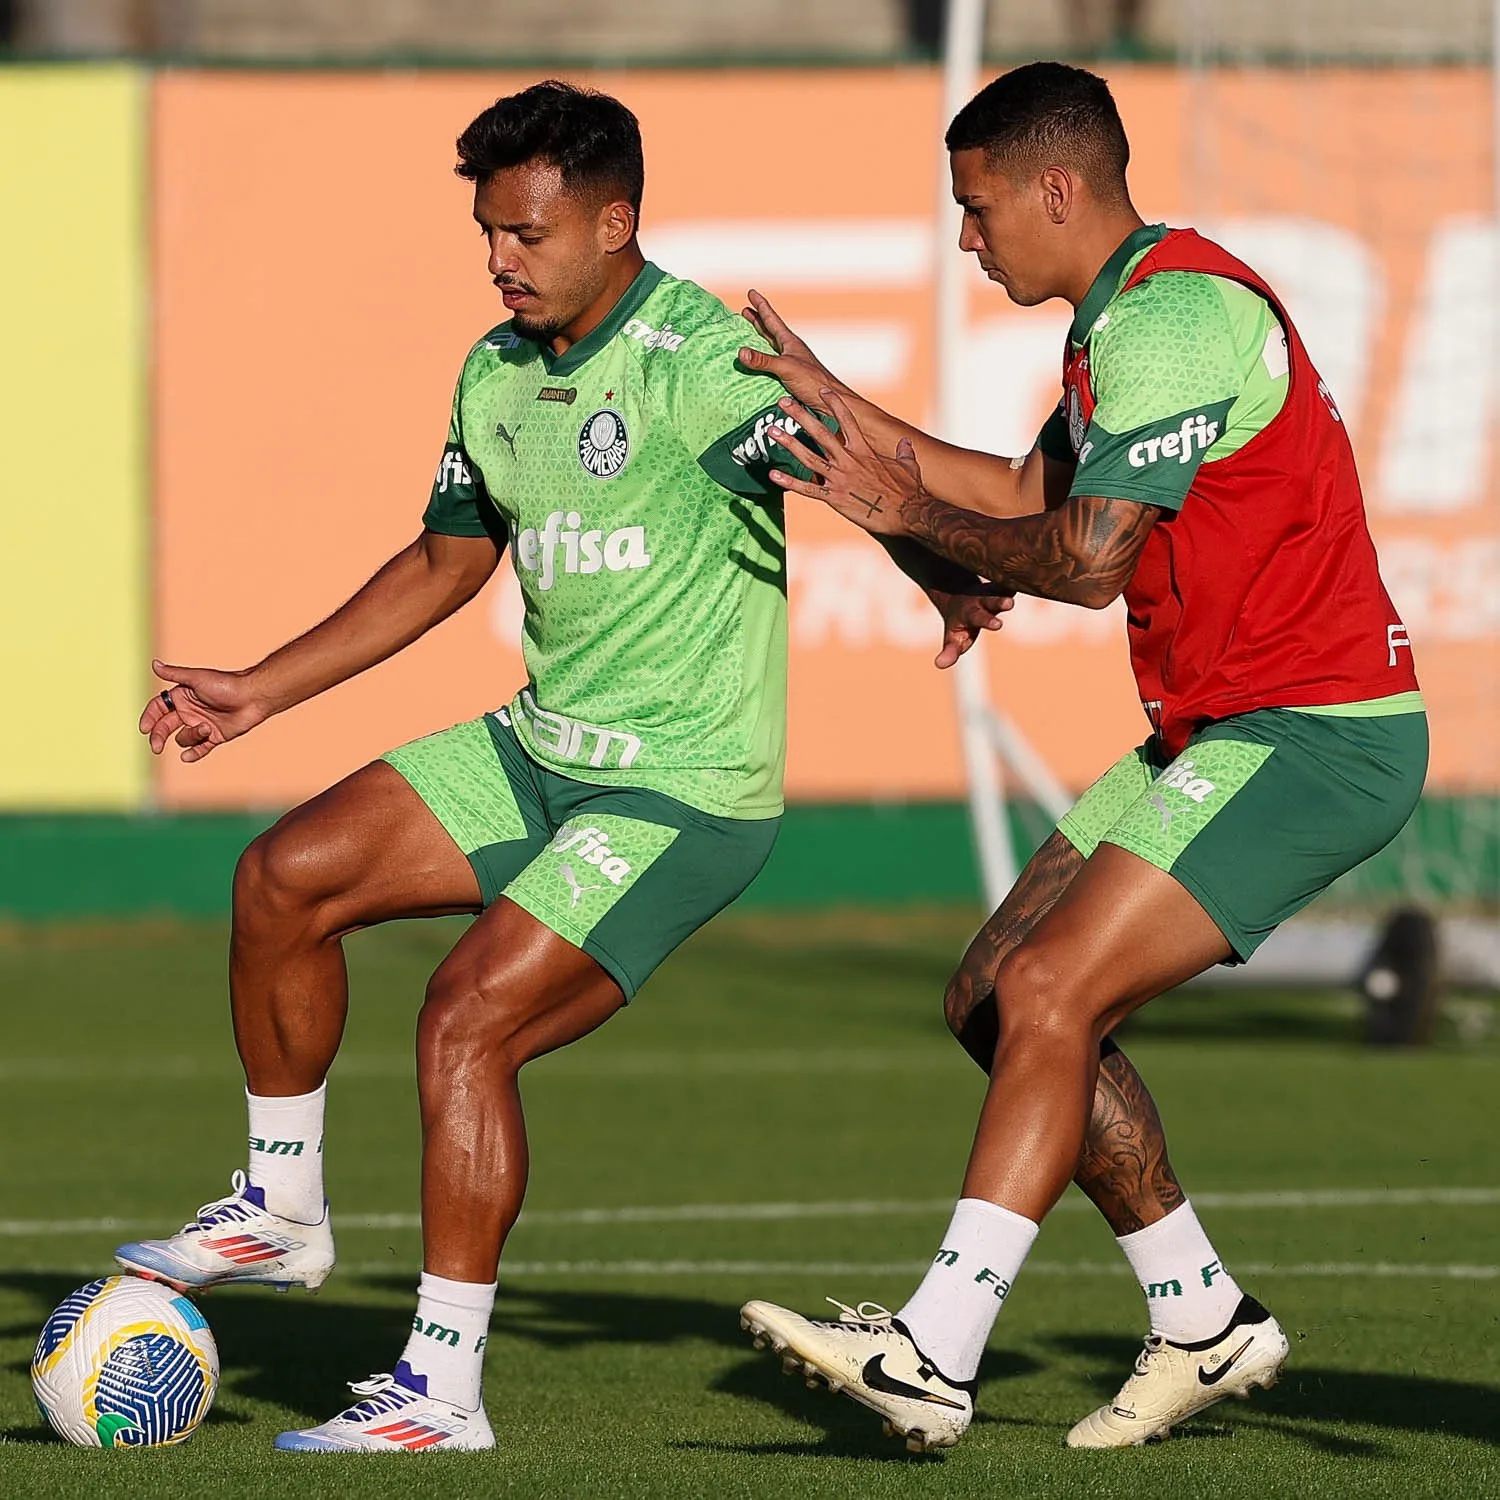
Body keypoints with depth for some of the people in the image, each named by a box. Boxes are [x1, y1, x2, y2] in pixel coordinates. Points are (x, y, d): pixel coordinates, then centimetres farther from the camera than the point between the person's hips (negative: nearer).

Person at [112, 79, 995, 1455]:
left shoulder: (696, 358, -18)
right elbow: (446, 564, 23)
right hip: (542, 747, 9)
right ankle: (281, 1212, 18)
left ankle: (444, 1391, -11)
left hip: (687, 789, -8)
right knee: (285, 878, 3)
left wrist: (949, 585, -47)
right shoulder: (496, 376, 9)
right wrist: (257, 695, 24)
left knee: (468, 1018, -19)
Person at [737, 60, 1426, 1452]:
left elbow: (1081, 561, -22)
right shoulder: (1128, 314, 15)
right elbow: (1030, 500, 24)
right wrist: (834, 405, 22)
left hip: (1311, 737, -11)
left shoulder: (1172, 318, -19)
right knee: (992, 997, 8)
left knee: (1049, 994, -19)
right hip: (1215, 734, 11)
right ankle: (1204, 1321, 15)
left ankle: (934, 1353, -22)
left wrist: (905, 509, -9)